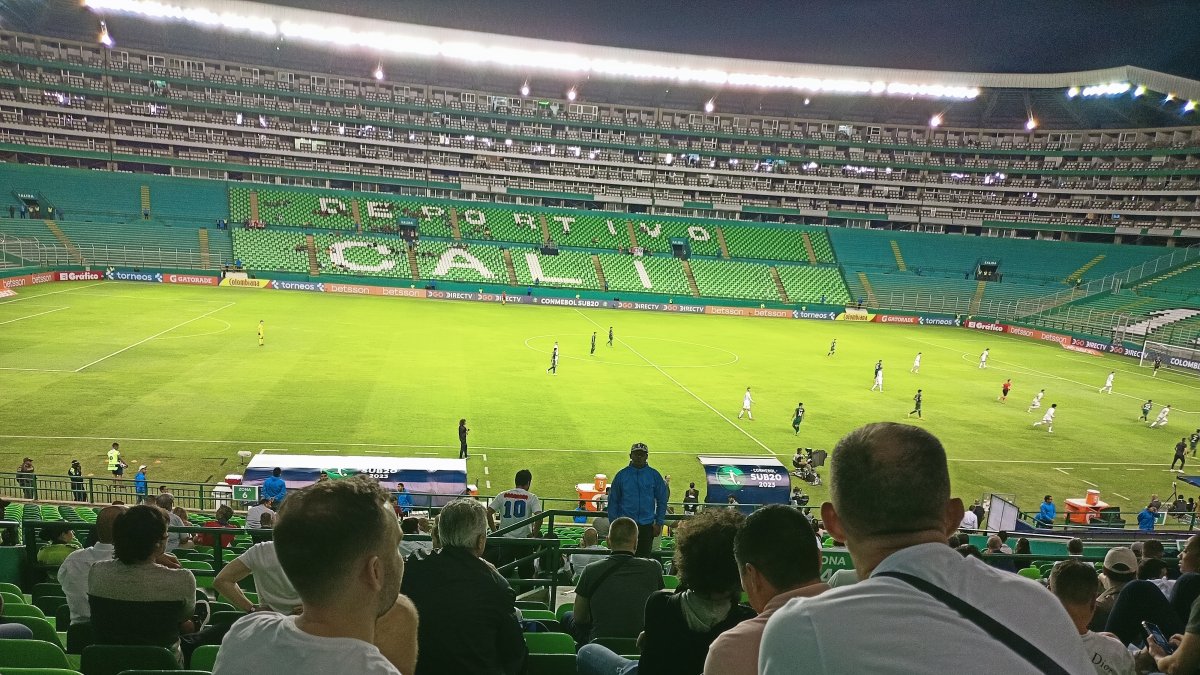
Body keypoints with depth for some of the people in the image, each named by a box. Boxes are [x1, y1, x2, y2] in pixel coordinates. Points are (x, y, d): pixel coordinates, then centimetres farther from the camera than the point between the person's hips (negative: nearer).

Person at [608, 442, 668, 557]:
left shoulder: (654, 475, 2)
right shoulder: (622, 475, 0)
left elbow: (662, 501, 6)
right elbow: (613, 501, 3)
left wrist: (659, 523, 0)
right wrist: (613, 524, -2)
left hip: (647, 526, 0)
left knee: (644, 556, 7)